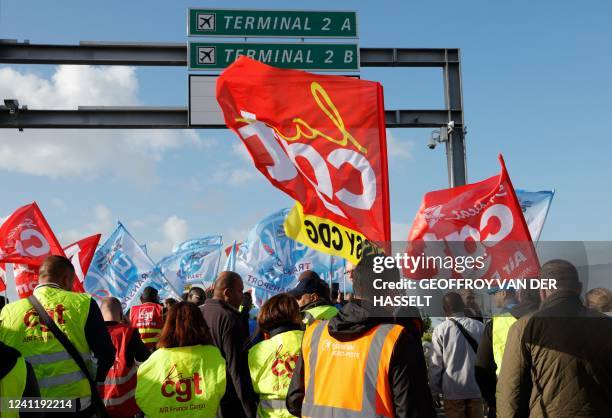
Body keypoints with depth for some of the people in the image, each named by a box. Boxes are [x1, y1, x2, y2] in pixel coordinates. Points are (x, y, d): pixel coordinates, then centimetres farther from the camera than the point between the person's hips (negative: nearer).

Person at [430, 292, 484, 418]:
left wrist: (434, 392, 3)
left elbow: (436, 364, -5)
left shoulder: (440, 330, -7)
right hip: (476, 389, 2)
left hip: (453, 390, -2)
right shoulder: (480, 327, 0)